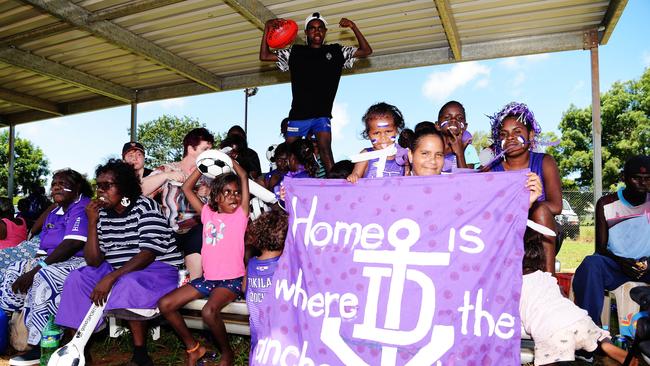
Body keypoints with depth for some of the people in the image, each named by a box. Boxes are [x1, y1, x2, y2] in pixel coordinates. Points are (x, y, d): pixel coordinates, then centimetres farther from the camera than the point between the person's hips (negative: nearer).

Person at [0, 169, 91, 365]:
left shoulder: (82, 208, -11)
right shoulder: (54, 213, 20)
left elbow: (72, 245, -22)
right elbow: (46, 247, 18)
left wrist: (37, 268, -21)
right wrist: (34, 265, -2)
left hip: (79, 261, -10)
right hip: (53, 261, 10)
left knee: (43, 277, -32)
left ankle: (41, 346, -24)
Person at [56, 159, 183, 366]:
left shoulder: (145, 206, -14)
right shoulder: (103, 214, 3)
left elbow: (148, 254, -22)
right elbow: (94, 261, -1)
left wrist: (111, 277, -29)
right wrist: (92, 223, -10)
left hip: (159, 268, -7)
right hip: (119, 271, 7)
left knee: (128, 285, -33)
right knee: (78, 279, -7)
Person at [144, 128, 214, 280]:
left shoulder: (208, 175, 14)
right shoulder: (167, 170, 8)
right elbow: (139, 191, -5)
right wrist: (165, 175, -13)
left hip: (198, 231, 2)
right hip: (171, 232, -2)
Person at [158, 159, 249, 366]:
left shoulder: (241, 214, -2)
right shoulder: (207, 213, 9)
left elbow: (243, 176, -7)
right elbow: (187, 188, 12)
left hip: (232, 280, -5)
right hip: (207, 278, 6)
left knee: (209, 312, -30)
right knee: (165, 305, -4)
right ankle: (193, 347, 14)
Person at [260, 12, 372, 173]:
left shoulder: (336, 51, 12)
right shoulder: (295, 52, 11)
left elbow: (366, 51, 8)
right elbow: (264, 56, 11)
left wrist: (353, 27, -2)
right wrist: (267, 28, 2)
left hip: (322, 114, -1)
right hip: (298, 113, 1)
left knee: (325, 149, -18)